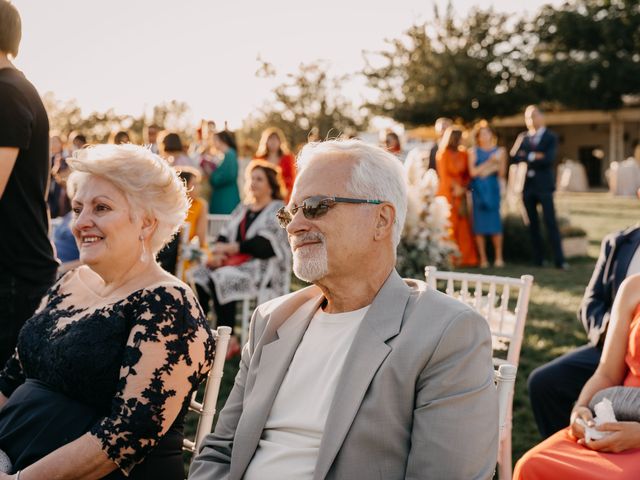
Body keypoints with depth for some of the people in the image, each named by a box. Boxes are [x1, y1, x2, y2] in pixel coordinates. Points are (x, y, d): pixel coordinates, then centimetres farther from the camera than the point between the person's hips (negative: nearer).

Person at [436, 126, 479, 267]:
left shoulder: (463, 153, 10)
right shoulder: (443, 154, -4)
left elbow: (468, 173, 10)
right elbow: (444, 175, -7)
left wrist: (463, 187, -5)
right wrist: (455, 187, -13)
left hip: (461, 193, 5)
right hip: (447, 193, -5)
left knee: (464, 225, 2)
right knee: (450, 226, -6)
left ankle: (466, 257, 4)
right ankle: (450, 259, -4)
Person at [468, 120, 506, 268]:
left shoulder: (499, 151, 12)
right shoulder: (473, 152, 8)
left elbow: (502, 174, 9)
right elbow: (473, 172, -4)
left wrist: (498, 163, -9)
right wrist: (490, 163, -7)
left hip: (493, 188, 1)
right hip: (478, 189, 0)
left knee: (495, 221, -7)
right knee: (479, 223, -3)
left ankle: (499, 257, -1)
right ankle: (483, 258, 1)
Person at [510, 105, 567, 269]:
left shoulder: (550, 137, 1)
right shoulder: (522, 137, 11)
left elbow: (548, 159, -12)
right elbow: (515, 157, -1)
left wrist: (527, 157, -9)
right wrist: (534, 157, -13)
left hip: (543, 185, -3)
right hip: (527, 185, 4)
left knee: (551, 223, -7)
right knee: (533, 224, 6)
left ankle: (559, 260, -7)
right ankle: (538, 258, 12)